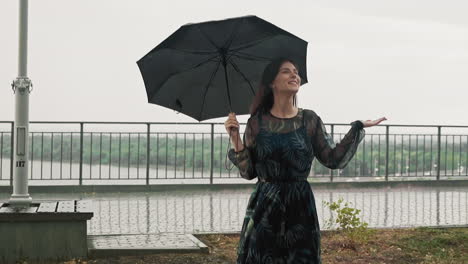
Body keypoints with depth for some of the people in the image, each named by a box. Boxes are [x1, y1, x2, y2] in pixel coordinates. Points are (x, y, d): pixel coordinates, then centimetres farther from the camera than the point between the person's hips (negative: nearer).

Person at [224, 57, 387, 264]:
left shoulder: (310, 119, 3)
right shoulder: (256, 123, 0)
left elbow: (334, 160, 2)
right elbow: (247, 172, 0)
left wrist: (358, 128, 0)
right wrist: (236, 140, -11)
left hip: (300, 206, 1)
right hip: (264, 206, -1)